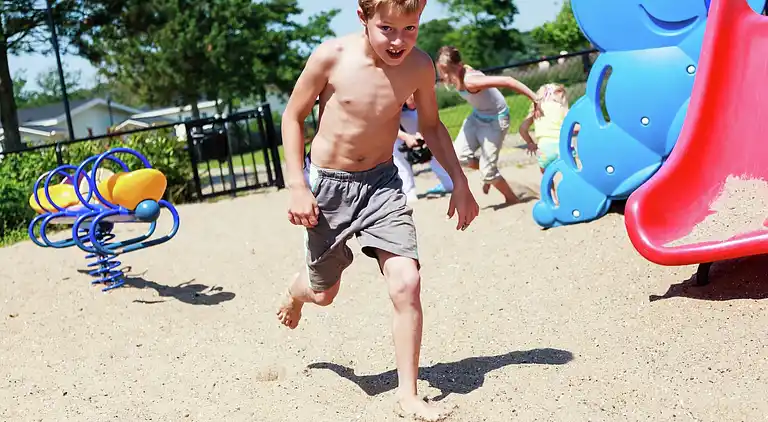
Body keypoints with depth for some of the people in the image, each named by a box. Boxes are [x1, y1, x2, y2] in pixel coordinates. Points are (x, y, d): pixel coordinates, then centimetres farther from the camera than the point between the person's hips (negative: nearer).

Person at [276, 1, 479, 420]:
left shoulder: (419, 66, -11)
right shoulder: (332, 56, -19)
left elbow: (431, 125, 7)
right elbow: (293, 116, -7)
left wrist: (459, 182, 2)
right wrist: (297, 186, -13)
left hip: (382, 182, 2)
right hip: (328, 185, -1)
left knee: (406, 282, -16)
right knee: (324, 292, 14)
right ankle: (297, 290, 54)